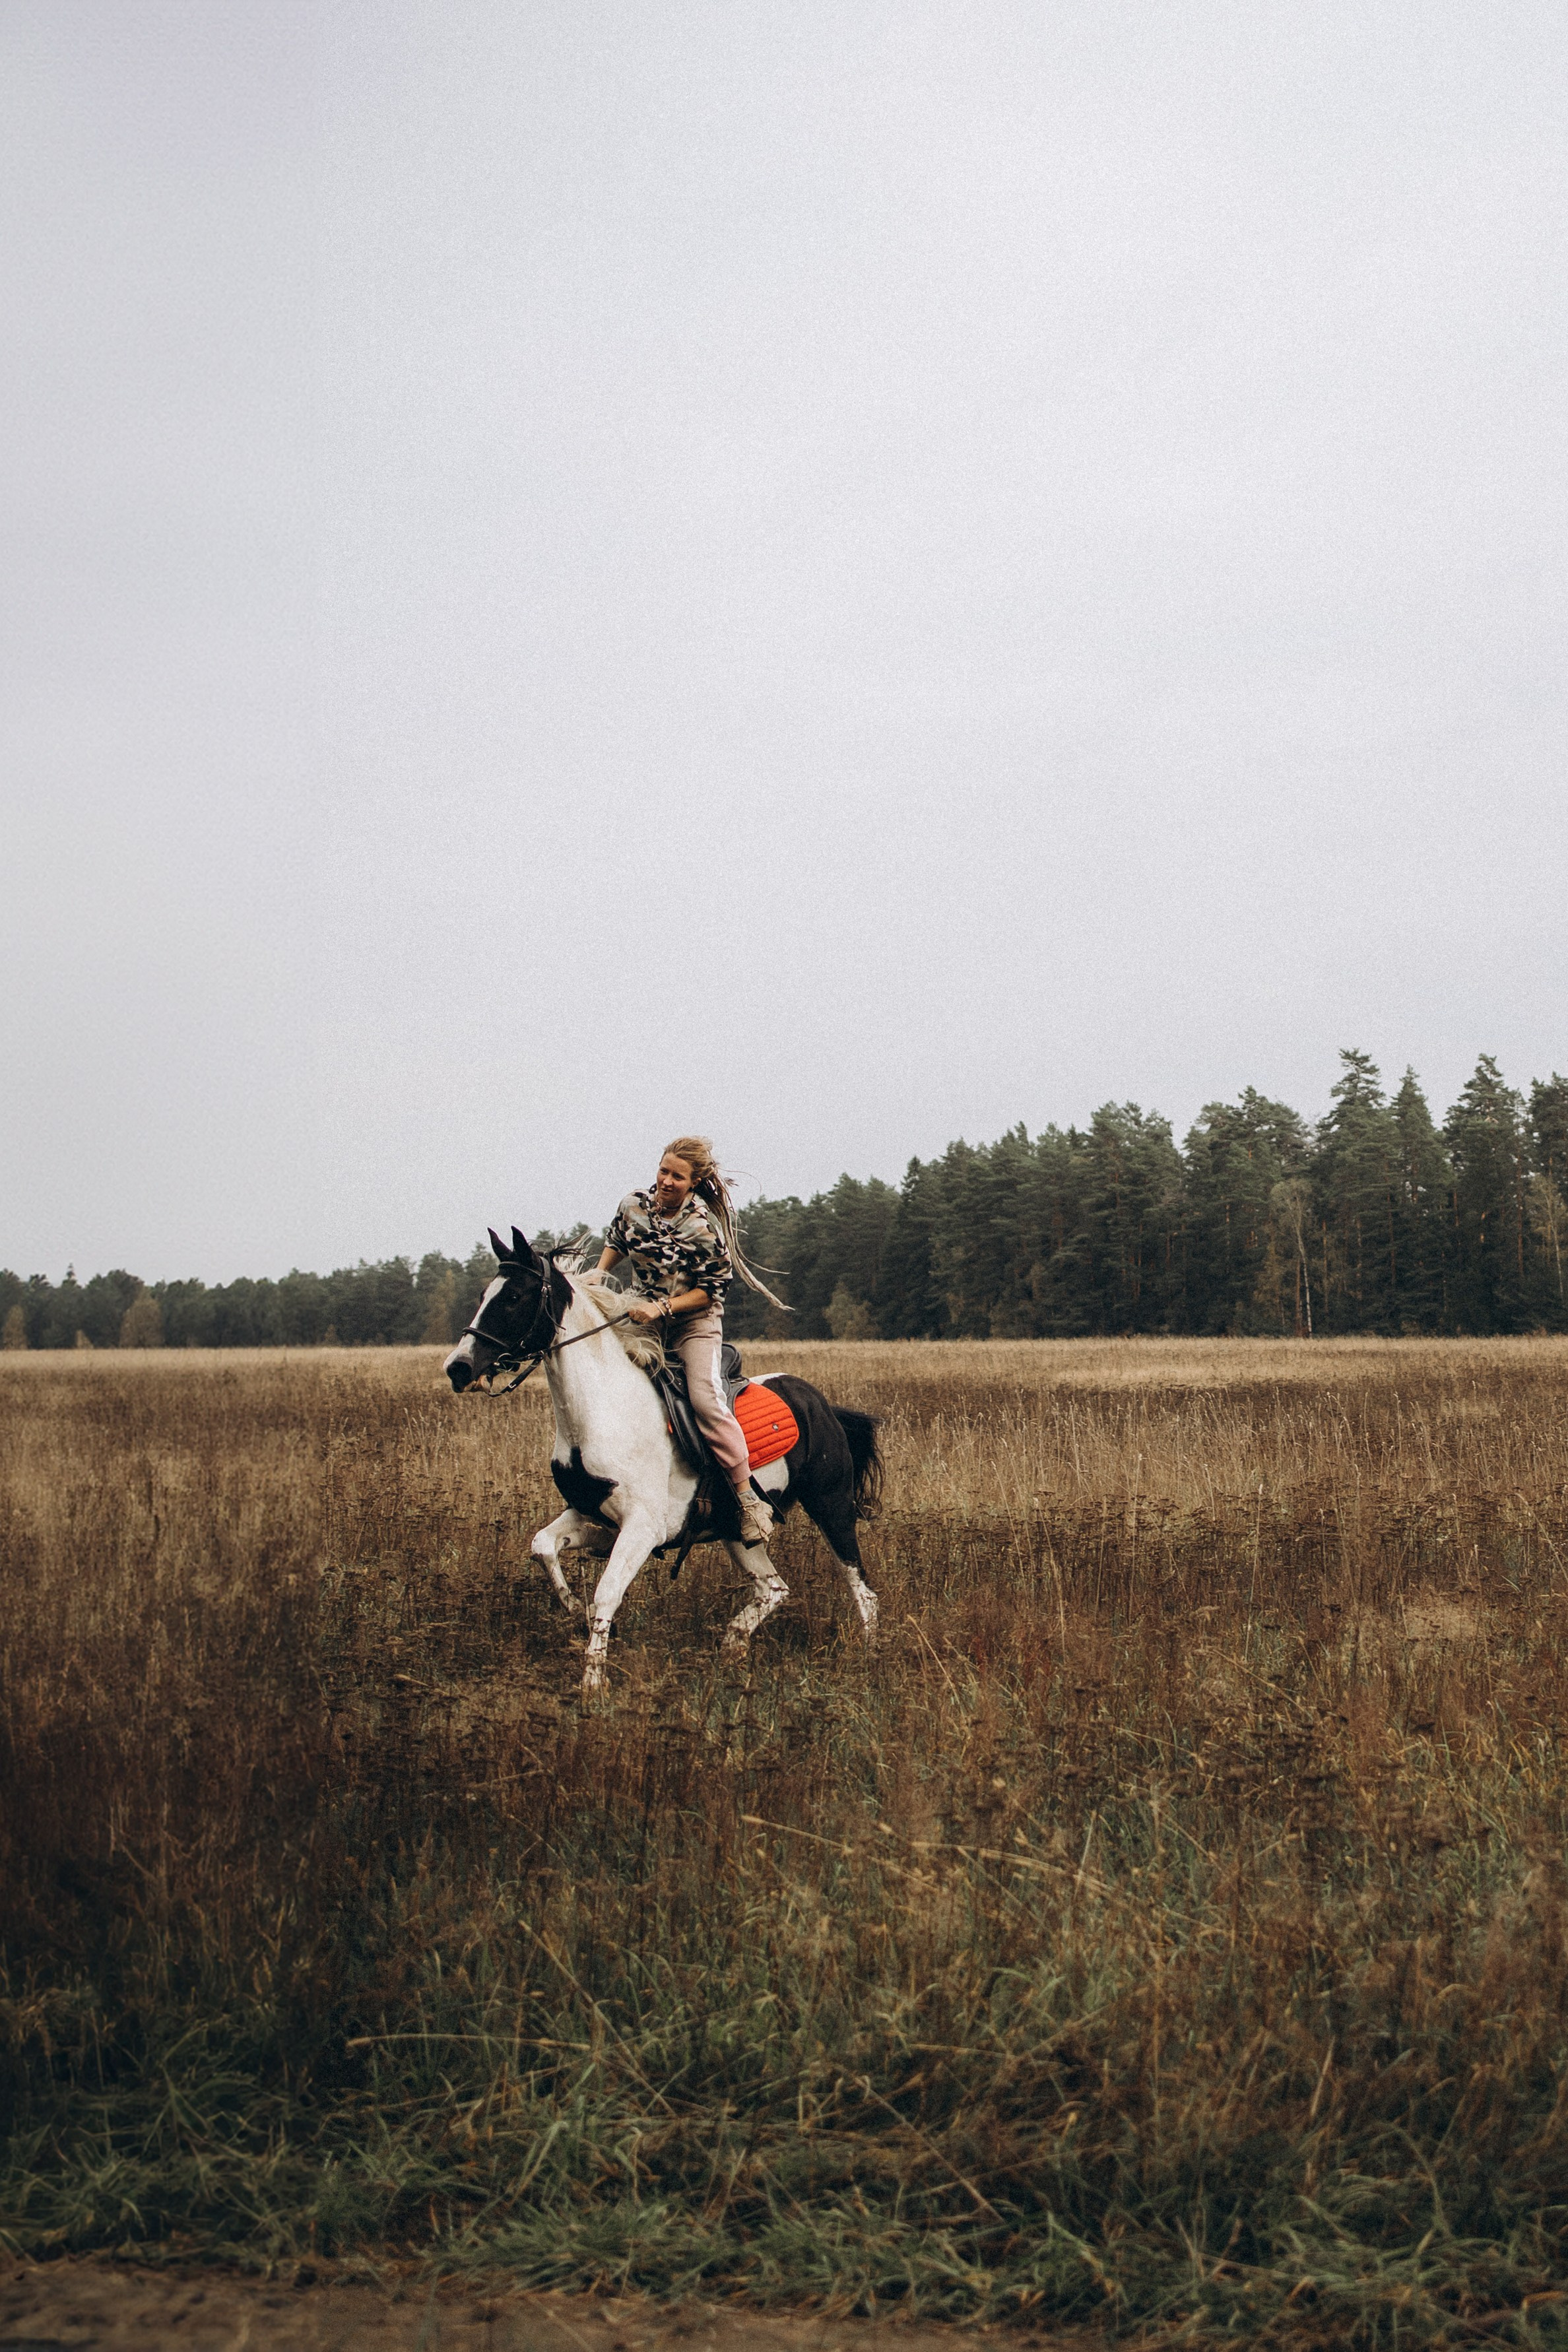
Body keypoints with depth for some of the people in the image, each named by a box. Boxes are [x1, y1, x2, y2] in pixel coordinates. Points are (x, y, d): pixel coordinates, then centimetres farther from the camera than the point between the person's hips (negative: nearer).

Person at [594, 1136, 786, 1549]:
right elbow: (617, 1242, 18)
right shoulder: (634, 1205, -4)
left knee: (705, 1398, -25)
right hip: (642, 1317, 6)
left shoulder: (703, 1227, -19)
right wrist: (598, 1273, -1)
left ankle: (748, 1499, -17)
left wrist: (661, 1307, -24)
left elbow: (711, 1291, -15)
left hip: (694, 1322, -6)